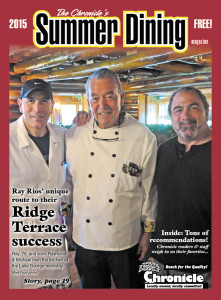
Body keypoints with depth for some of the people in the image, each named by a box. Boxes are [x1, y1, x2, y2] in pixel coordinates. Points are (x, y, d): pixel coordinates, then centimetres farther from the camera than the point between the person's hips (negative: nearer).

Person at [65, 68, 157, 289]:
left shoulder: (144, 138, -11)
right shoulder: (73, 137, -5)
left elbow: (150, 189, -5)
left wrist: (147, 233, 0)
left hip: (127, 241, -2)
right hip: (85, 240, 2)